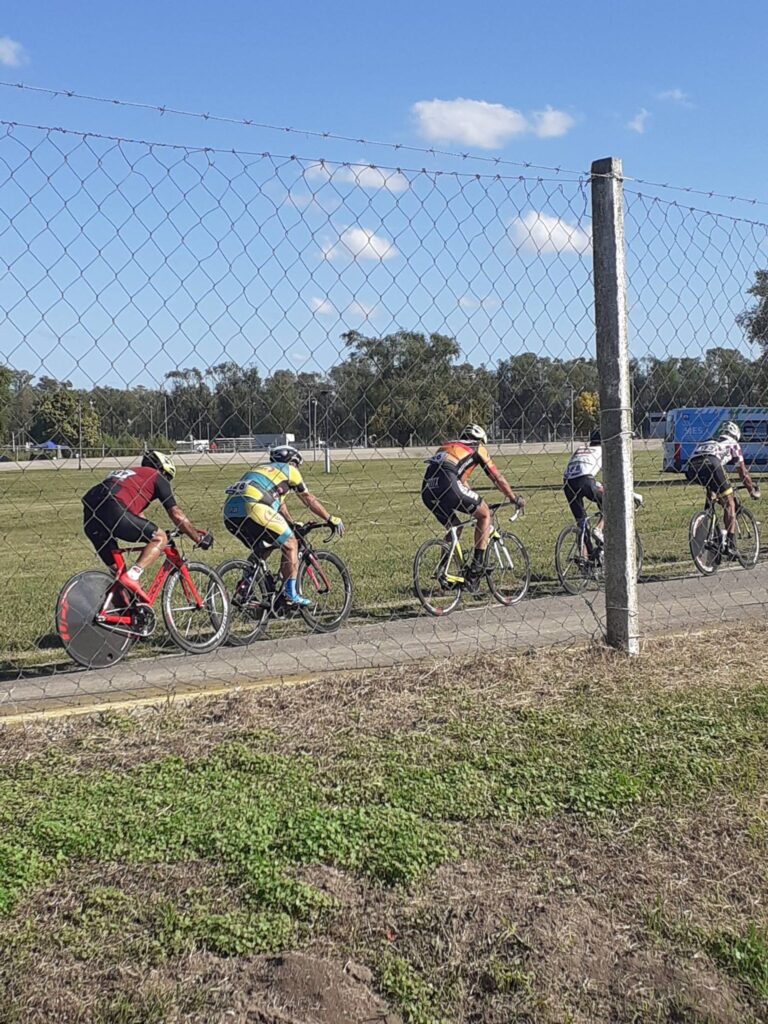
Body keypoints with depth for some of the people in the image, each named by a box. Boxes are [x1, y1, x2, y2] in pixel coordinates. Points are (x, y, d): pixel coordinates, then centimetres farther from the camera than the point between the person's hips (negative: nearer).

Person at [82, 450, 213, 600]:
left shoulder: (131, 474, 37)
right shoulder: (157, 477, 16)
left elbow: (135, 514, 46)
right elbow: (176, 515, 13)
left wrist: (154, 531, 55)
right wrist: (199, 538, 23)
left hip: (89, 518, 8)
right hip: (112, 511, -8)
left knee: (116, 569, 22)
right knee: (160, 538, 4)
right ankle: (132, 576, -13)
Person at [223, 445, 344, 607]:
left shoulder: (262, 469, 38)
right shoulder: (289, 470, 18)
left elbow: (279, 504, 44)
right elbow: (309, 500, 24)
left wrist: (293, 525, 50)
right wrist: (331, 519, 33)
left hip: (229, 514, 8)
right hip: (252, 508, -8)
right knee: (290, 544, 6)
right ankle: (290, 594, 2)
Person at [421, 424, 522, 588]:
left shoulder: (448, 445, 36)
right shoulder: (477, 448, 19)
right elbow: (497, 477, 22)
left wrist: (474, 502, 53)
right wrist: (514, 498, 34)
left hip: (427, 490, 6)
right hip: (447, 485, -6)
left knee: (454, 528, 27)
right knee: (485, 514, 15)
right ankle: (477, 565, 9)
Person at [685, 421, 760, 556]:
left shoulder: (706, 442, 43)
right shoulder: (733, 444, 30)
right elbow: (743, 474, 32)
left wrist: (711, 492, 57)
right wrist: (753, 492, 46)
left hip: (691, 468, 5)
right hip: (710, 464, -5)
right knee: (730, 504, 6)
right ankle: (730, 544, -6)